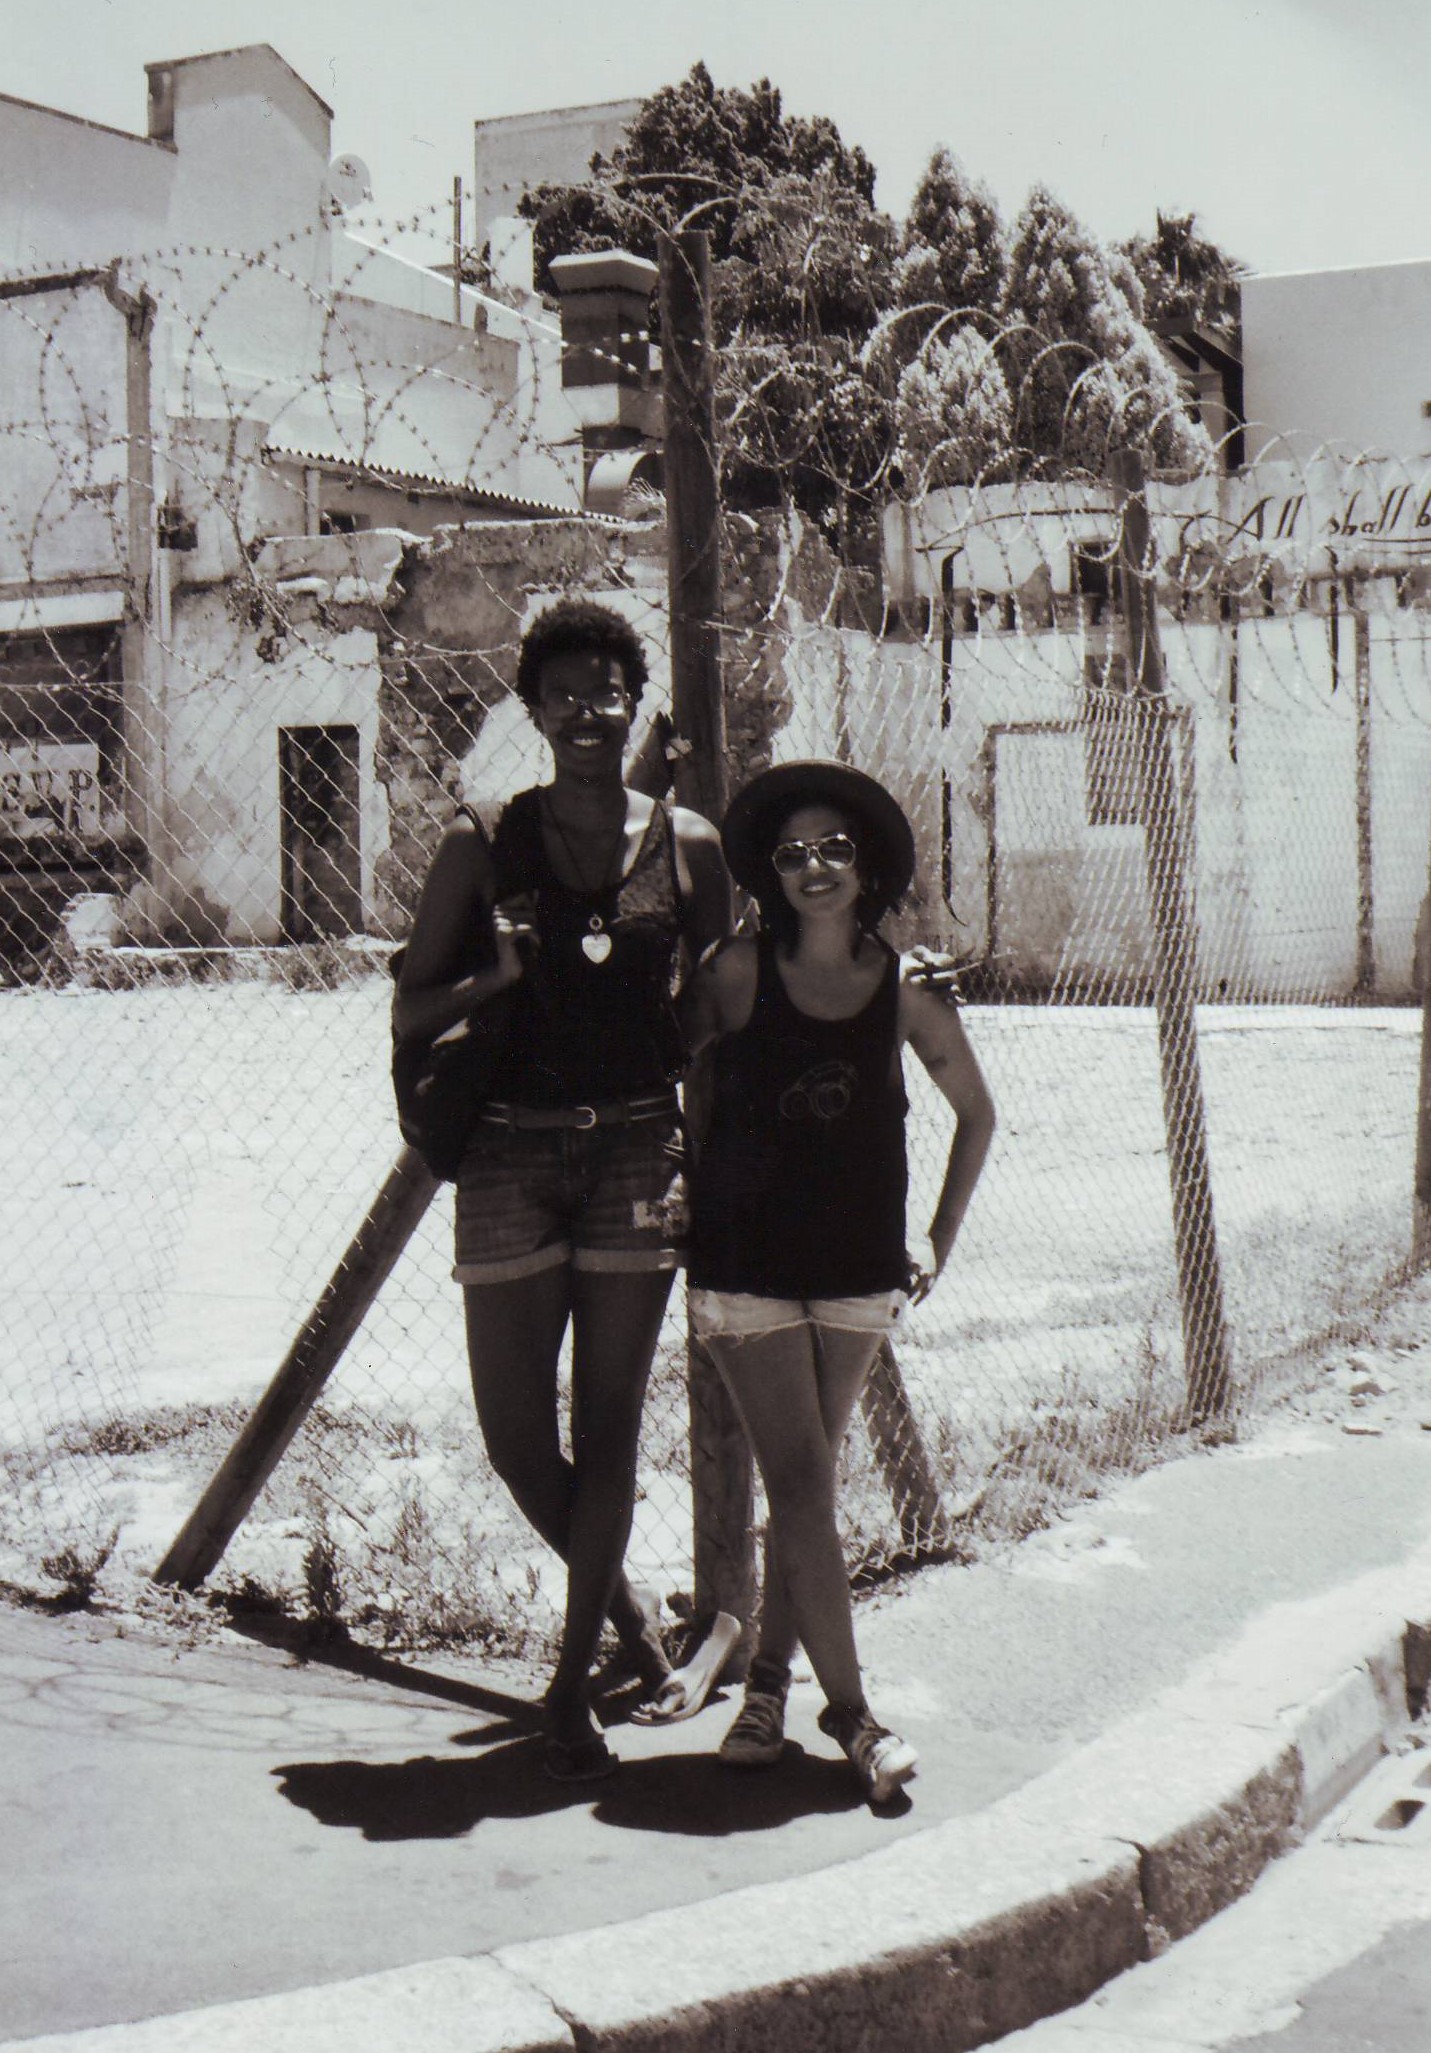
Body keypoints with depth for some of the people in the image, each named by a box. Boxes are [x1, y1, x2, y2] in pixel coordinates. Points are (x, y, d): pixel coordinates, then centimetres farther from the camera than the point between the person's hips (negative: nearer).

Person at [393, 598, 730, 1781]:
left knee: (609, 1426, 1)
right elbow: (411, 1012, 5)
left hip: (637, 1149, 0)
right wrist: (507, 970, -13)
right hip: (510, 1150, 0)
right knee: (514, 1429, 0)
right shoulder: (484, 846, 3)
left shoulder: (688, 845, 5)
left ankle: (574, 1689, 14)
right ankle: (625, 1607, 28)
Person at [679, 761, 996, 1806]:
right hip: (746, 1259, -2)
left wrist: (941, 1241, 11)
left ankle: (769, 1677, 25)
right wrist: (676, 1192, 2)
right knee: (801, 1483, -7)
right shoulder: (740, 972, -6)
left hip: (859, 1267, 2)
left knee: (809, 1483, 9)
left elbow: (976, 1114, 13)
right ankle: (850, 1708, -1)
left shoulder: (908, 991, -1)